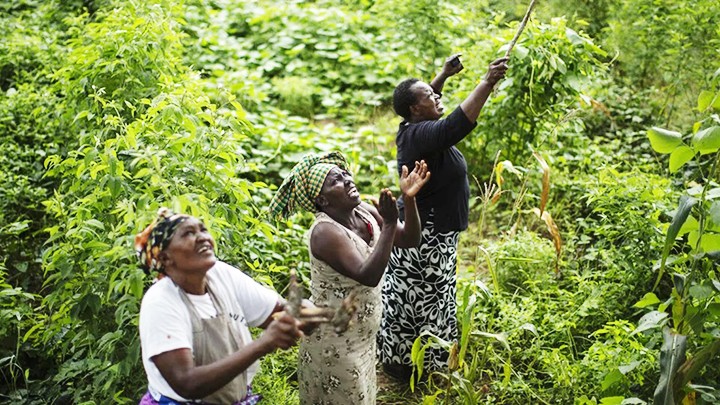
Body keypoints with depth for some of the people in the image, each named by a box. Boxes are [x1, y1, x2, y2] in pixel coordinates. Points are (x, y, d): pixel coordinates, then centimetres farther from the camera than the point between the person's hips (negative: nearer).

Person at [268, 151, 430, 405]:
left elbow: (410, 240, -4)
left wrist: (409, 199, -19)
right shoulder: (325, 232, -27)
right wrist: (389, 224, -38)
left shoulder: (365, 212, -4)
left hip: (362, 334, 8)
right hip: (335, 340, -8)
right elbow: (369, 276, -36)